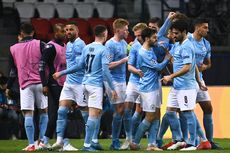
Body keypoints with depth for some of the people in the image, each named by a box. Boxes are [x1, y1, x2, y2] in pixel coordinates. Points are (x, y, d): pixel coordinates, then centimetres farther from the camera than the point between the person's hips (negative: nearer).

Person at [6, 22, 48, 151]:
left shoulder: (13, 49, 8)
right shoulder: (40, 45, 1)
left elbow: (13, 71, 12)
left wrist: (8, 87, 21)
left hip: (25, 85, 0)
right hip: (40, 83, 0)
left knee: (28, 114, -2)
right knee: (44, 112, 12)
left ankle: (31, 144, -11)